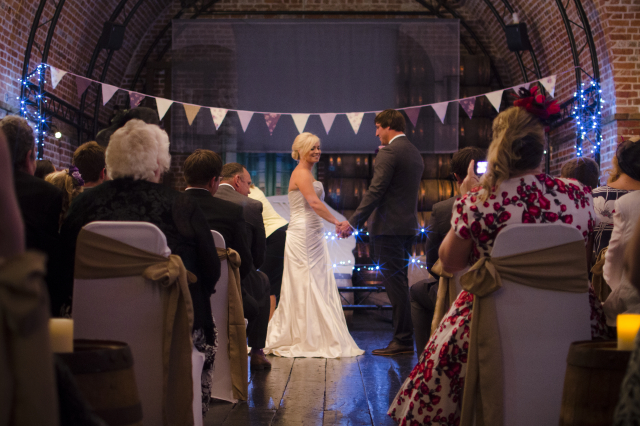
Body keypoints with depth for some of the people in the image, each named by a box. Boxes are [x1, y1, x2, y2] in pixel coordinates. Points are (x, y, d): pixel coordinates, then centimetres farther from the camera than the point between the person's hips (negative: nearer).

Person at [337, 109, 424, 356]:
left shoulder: (388, 152, -12)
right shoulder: (415, 154, 16)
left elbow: (375, 191, -17)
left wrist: (353, 222, -16)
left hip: (389, 227, -9)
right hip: (409, 227, 9)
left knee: (395, 283, -6)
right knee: (400, 282, 14)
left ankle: (402, 340, -4)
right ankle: (405, 337, 17)